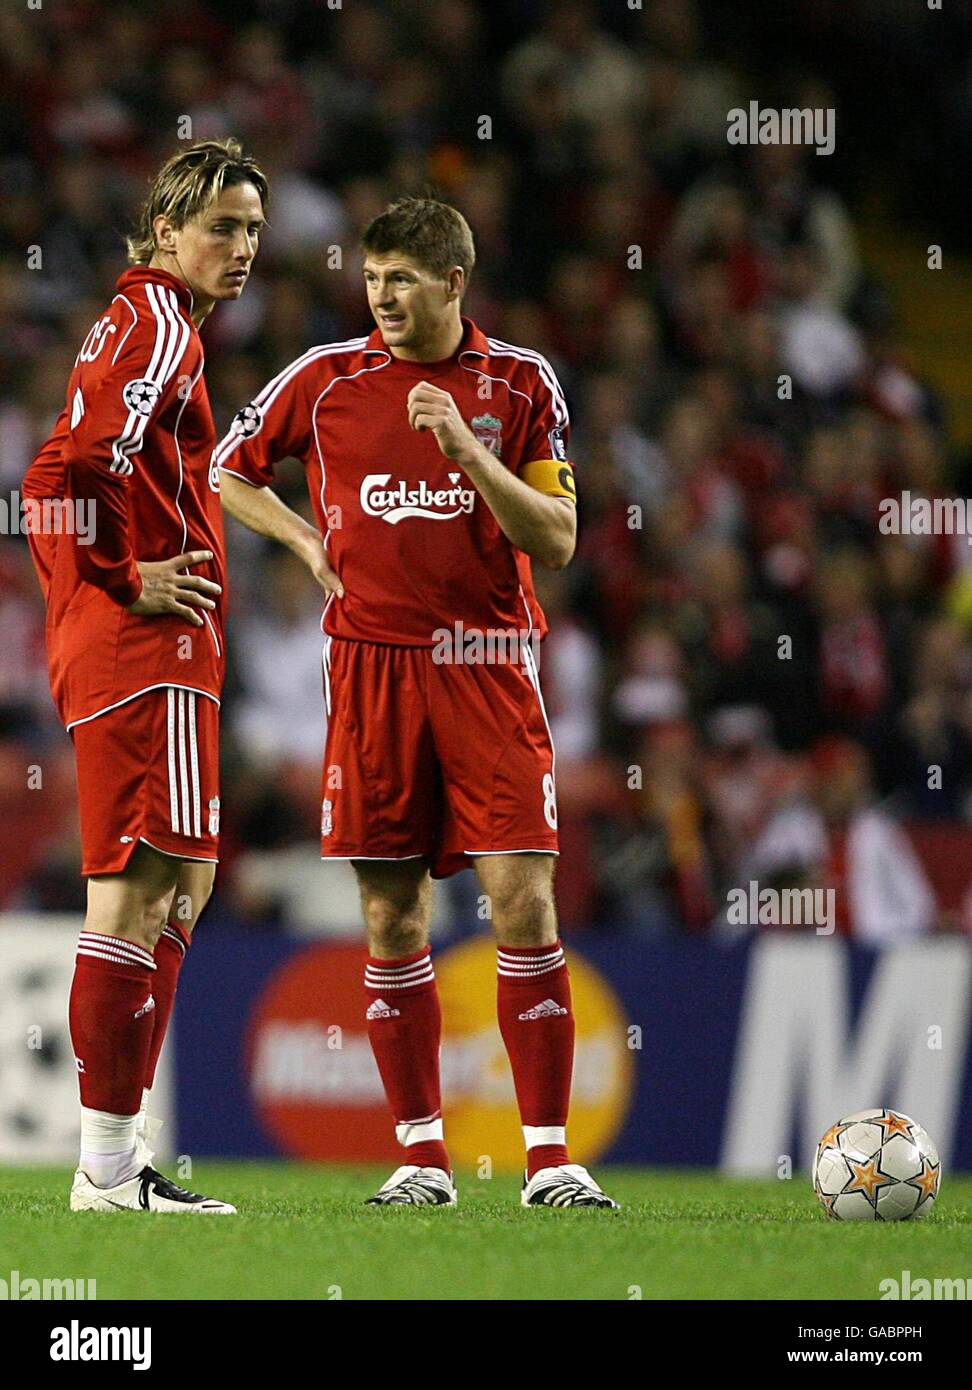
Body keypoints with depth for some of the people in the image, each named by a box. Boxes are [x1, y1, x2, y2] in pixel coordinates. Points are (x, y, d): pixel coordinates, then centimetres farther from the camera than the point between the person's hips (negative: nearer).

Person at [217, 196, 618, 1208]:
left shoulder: (520, 383, 3)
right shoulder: (326, 378, 5)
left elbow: (556, 542, -2)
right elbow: (227, 472, 19)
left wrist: (467, 451, -14)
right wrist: (307, 540, 4)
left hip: (487, 662, -1)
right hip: (370, 662, 1)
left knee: (522, 896, -10)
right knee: (391, 916, 1)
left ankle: (550, 1155, -6)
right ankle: (421, 1152, 9)